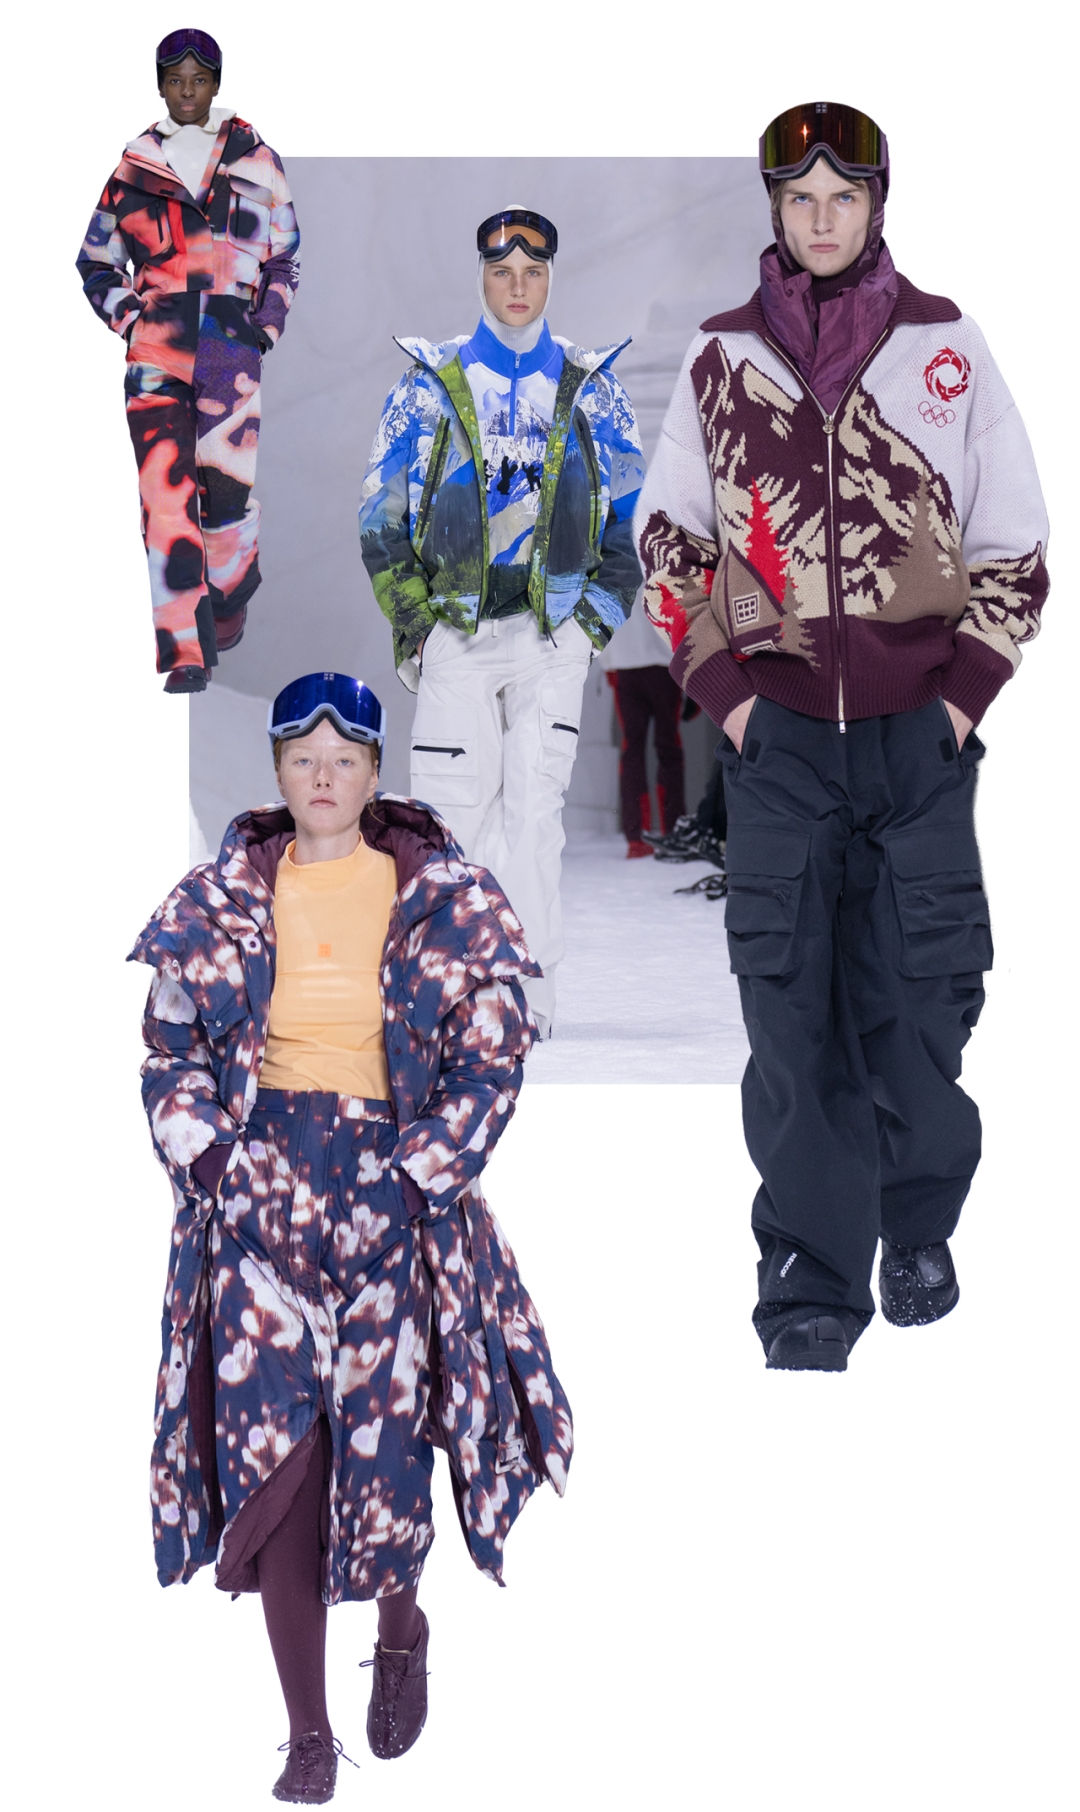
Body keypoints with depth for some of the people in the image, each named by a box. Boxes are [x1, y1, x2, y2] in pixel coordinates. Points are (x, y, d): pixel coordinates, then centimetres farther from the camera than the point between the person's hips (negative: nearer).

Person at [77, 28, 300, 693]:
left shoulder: (257, 162, 12)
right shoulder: (134, 169, 12)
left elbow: (286, 258, 19)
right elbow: (96, 262, 20)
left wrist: (269, 322, 5)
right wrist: (127, 315, 5)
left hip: (235, 341, 0)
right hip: (158, 342, 0)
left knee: (228, 489, -5)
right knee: (166, 493, -12)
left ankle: (229, 605, 26)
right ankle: (186, 654, -14)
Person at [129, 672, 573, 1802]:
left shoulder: (443, 901, 0)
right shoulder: (222, 902, 5)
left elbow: (492, 1059, 2)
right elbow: (171, 1052, 10)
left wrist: (422, 1175, -6)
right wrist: (208, 1166, -2)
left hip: (397, 1190, -1)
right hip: (260, 1191, 1)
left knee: (386, 1441, -5)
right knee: (274, 1449, -7)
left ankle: (401, 1622, 31)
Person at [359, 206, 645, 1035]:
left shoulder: (590, 391, 8)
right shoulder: (432, 387, 6)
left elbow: (638, 512, 13)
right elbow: (380, 514, 8)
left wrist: (600, 615, 3)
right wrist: (414, 624, 1)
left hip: (553, 625, 0)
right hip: (454, 623, 0)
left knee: (535, 804, -7)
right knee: (457, 805, -4)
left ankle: (530, 990, -6)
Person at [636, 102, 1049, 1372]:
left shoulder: (945, 348, 5)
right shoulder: (721, 360, 7)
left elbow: (1013, 540, 8)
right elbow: (666, 539, 12)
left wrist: (967, 689, -1)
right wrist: (721, 688, 2)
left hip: (921, 735, 0)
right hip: (777, 732, 0)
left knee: (917, 988, 4)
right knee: (790, 1006, -4)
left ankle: (918, 1228, 24)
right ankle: (812, 1285, -2)